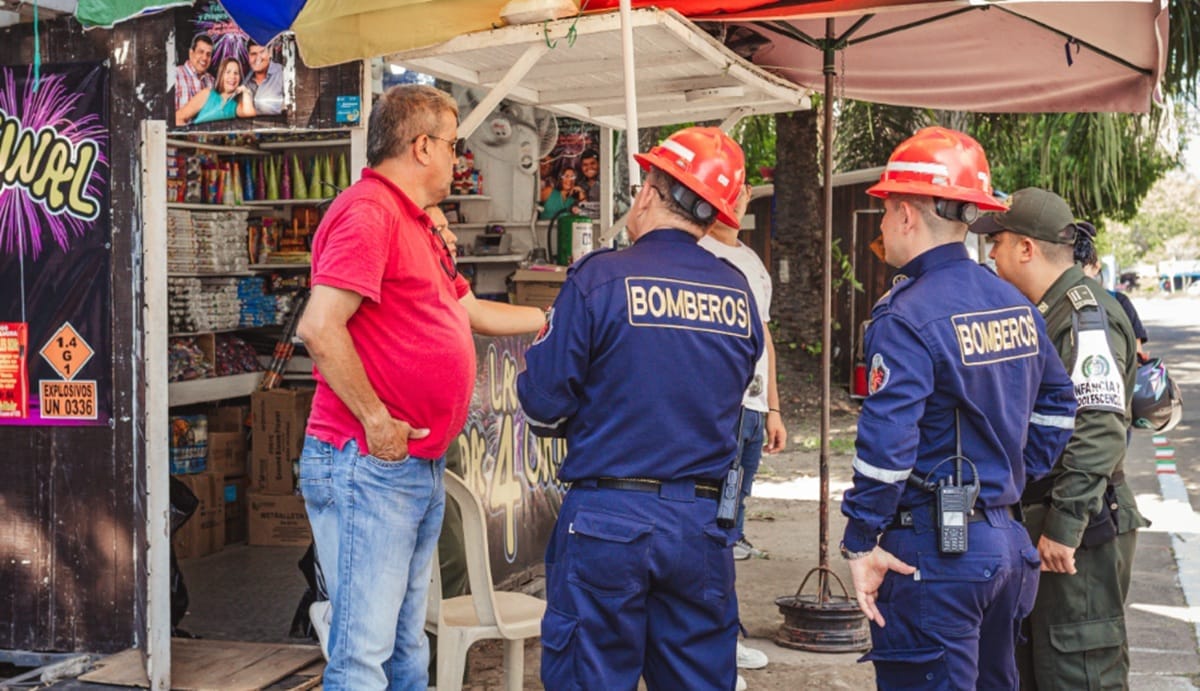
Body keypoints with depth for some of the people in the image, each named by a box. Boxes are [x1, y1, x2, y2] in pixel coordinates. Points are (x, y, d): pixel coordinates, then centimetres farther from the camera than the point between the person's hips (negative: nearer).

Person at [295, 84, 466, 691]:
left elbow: (464, 312, 30)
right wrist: (378, 421, -20)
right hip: (368, 465, -10)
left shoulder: (415, 224, 18)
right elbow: (320, 327, -26)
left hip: (419, 467, 10)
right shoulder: (367, 212, -15)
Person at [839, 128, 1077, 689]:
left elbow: (886, 443, -24)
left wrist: (861, 543, -16)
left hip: (935, 555, -8)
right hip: (1007, 545, 8)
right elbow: (1056, 405, 18)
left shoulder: (907, 317, -17)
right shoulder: (1016, 305, 8)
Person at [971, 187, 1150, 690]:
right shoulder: (1048, 313, 15)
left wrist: (1065, 525, -27)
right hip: (1045, 521, 10)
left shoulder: (1086, 315, -17)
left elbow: (1099, 431, -26)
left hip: (1080, 533, -10)